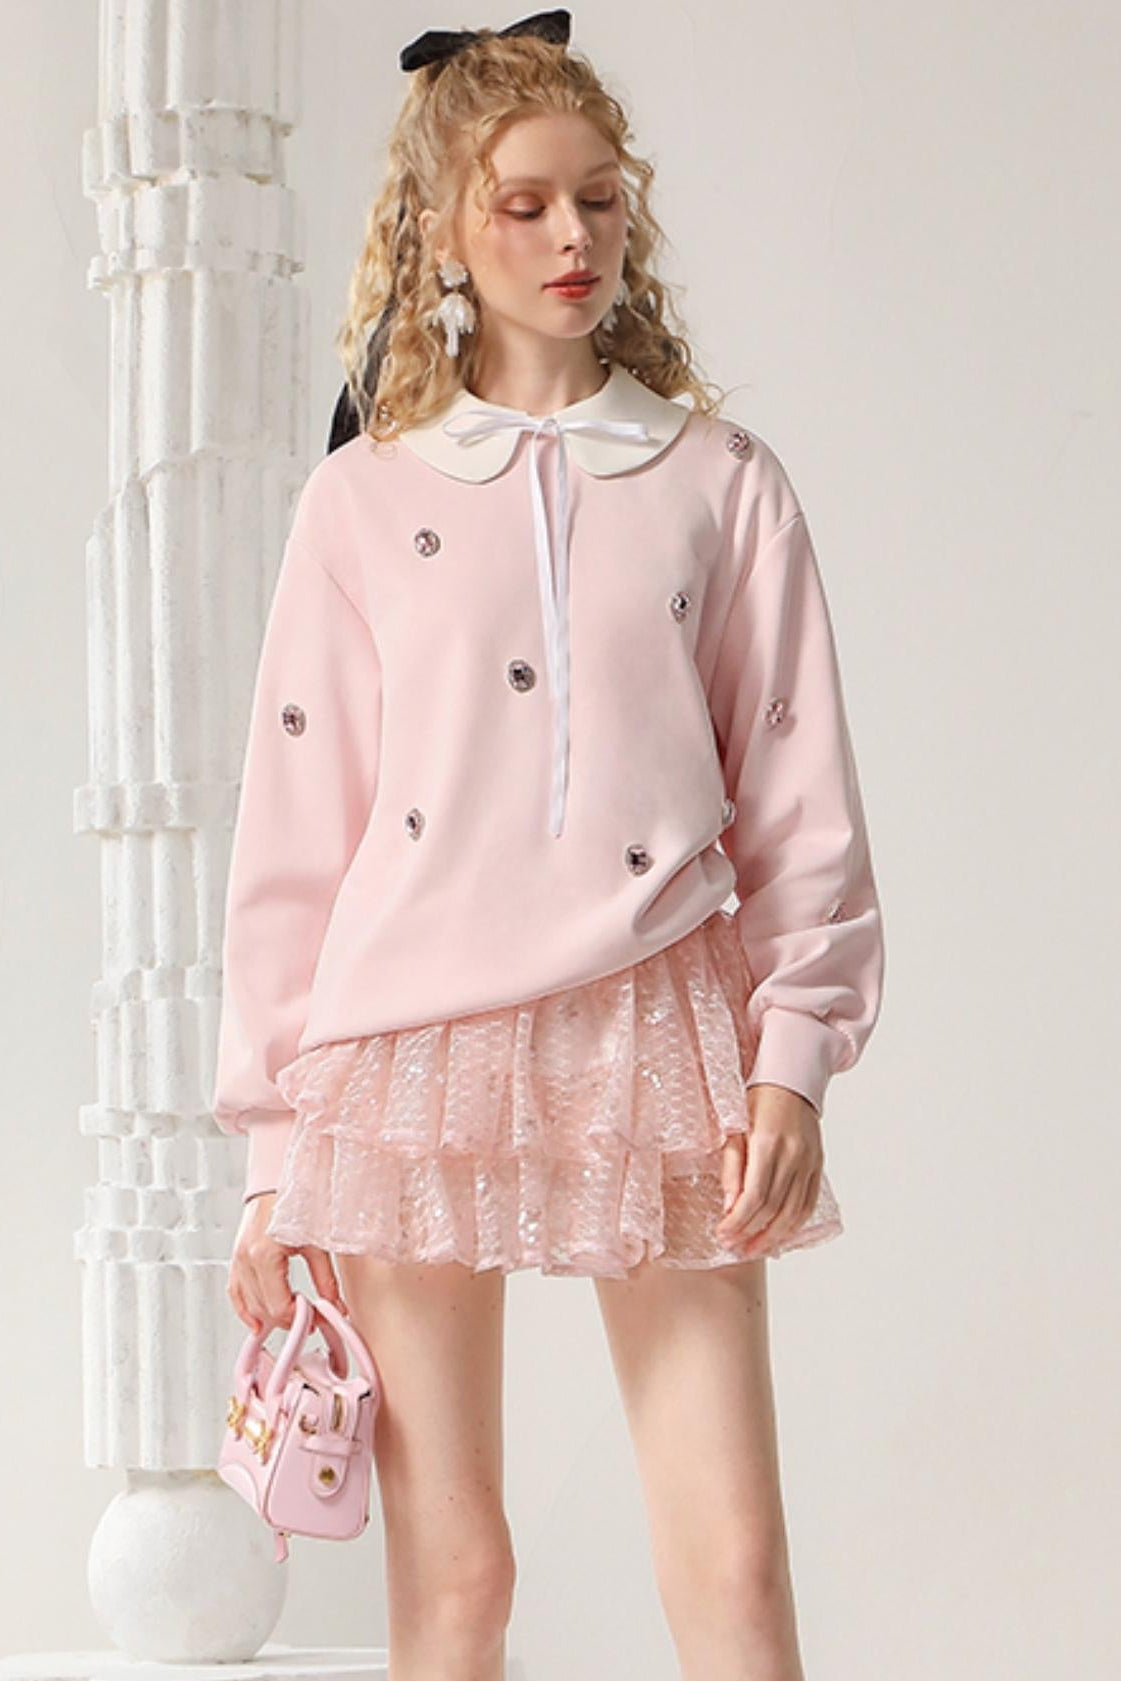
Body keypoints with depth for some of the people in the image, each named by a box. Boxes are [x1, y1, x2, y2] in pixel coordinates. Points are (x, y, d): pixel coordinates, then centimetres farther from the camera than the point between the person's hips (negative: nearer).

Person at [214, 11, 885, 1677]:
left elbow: (803, 801, 8)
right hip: (414, 1041, 0)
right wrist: (274, 1150, 4)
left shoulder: (721, 482, 9)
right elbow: (291, 833, 7)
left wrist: (793, 1057, -4)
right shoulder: (366, 499, 8)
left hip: (656, 1033, 0)